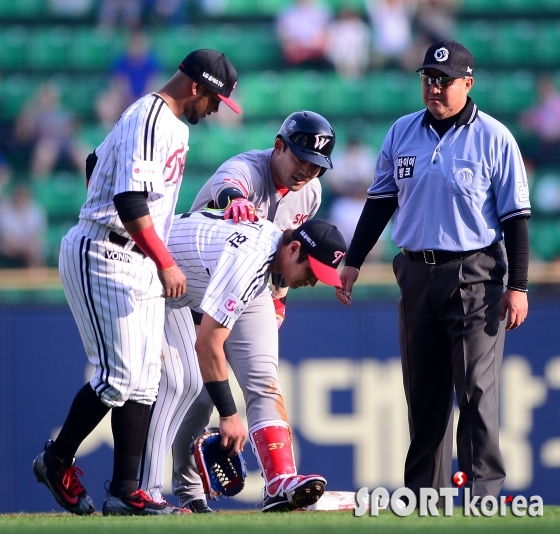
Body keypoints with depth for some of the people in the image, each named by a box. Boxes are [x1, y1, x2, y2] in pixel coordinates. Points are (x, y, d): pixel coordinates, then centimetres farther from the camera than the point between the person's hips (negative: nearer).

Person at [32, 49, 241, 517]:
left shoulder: (173, 126, 16)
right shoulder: (148, 122, -15)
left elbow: (96, 163, 26)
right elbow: (130, 200, -25)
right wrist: (165, 263, -28)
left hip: (141, 263, 10)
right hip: (104, 259, -10)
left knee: (143, 380, 4)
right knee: (118, 376, -11)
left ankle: (125, 492, 3)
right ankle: (57, 461, 7)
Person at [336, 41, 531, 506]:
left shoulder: (494, 139, -4)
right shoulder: (402, 133, 9)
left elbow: (515, 216, -4)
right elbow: (380, 202, 16)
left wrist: (518, 285, -10)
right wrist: (353, 263, 12)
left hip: (475, 276, -5)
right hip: (417, 274, 5)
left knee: (476, 388, -10)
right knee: (423, 391, 8)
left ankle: (484, 490, -9)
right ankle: (423, 490, 14)